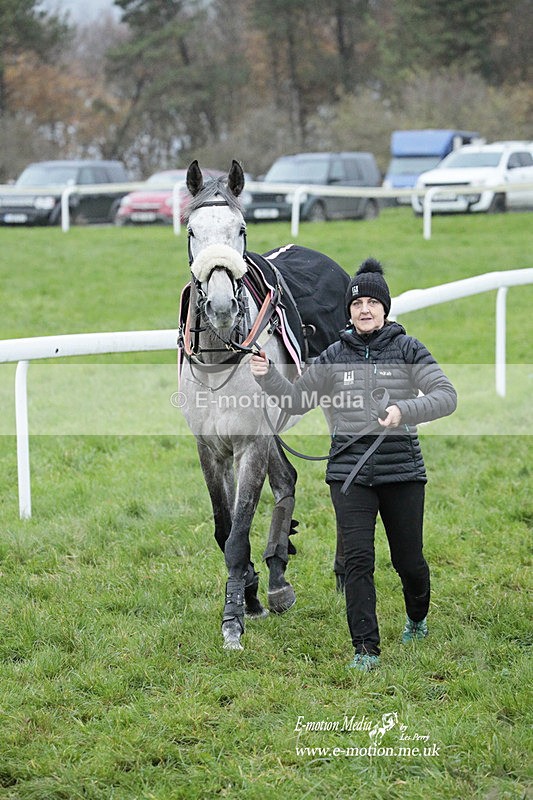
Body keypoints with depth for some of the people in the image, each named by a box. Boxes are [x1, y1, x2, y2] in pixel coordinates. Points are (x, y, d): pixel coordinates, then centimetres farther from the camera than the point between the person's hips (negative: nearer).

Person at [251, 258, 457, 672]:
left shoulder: (408, 349, 1)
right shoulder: (334, 356, 8)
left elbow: (446, 396, -8)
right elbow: (297, 400, 13)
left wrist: (405, 411, -25)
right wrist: (267, 375, -5)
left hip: (402, 470, -1)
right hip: (350, 471, 1)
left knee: (409, 560, 7)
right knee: (358, 559, -9)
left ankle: (417, 618, 39)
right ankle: (366, 648, -3)